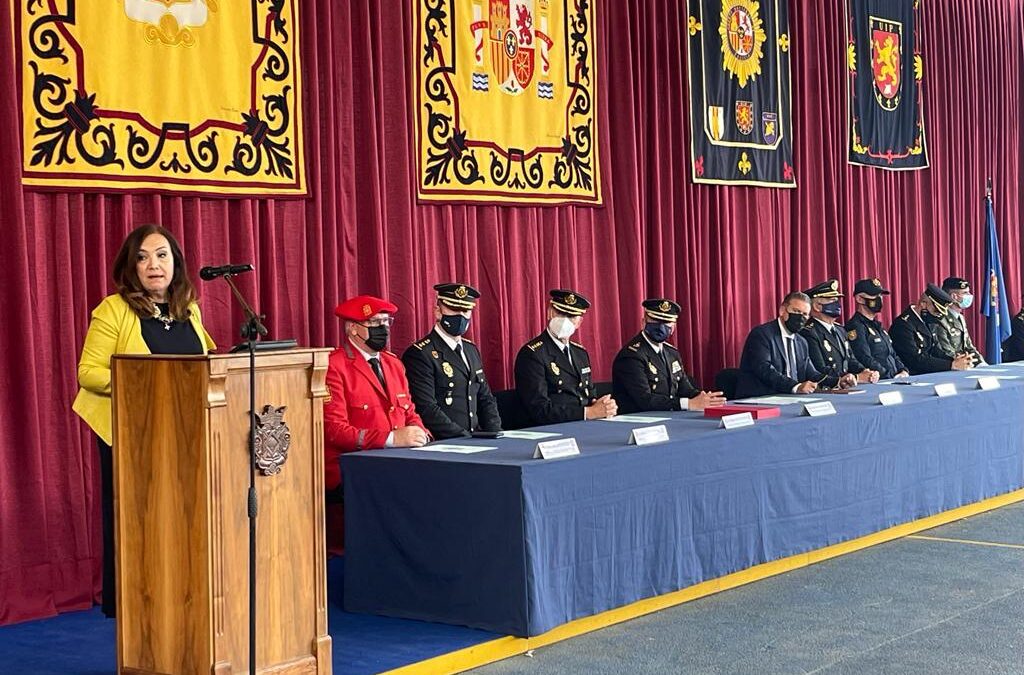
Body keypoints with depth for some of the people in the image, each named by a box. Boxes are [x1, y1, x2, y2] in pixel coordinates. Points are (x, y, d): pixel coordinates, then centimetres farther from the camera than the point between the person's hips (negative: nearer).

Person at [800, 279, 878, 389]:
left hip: (845, 388, 8)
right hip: (824, 392, -8)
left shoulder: (840, 330, 19)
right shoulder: (808, 333, -9)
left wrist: (865, 372, 0)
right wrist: (857, 377, -17)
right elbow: (820, 371, -16)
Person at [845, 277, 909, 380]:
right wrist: (891, 376, -18)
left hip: (893, 381, 9)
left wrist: (903, 371, 7)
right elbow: (866, 361, -16)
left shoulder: (877, 326, 26)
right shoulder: (855, 327, -7)